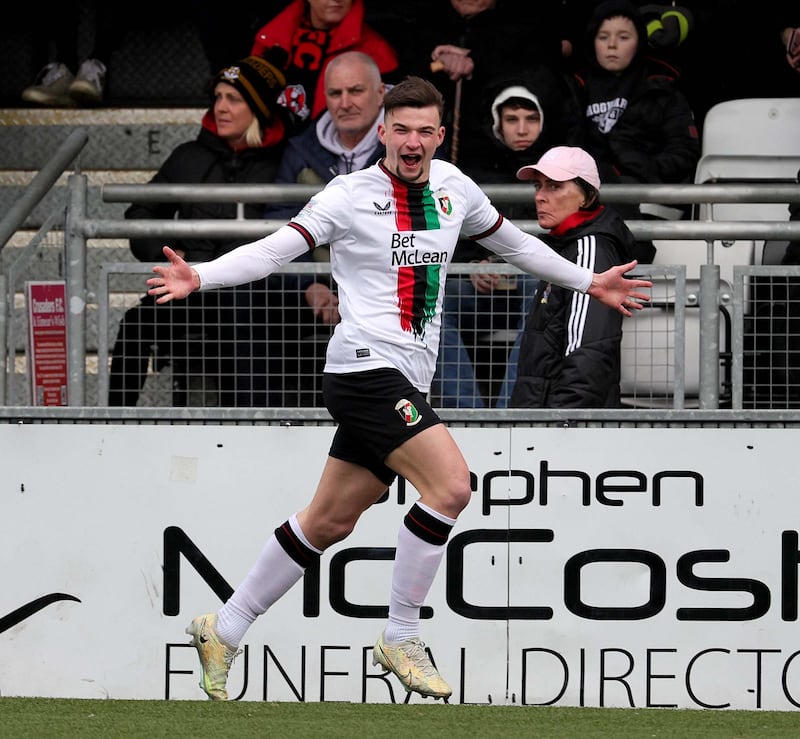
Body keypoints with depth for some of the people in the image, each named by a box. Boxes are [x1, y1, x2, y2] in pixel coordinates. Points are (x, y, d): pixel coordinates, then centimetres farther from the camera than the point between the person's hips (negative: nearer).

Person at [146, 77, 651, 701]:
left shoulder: (453, 187, 12)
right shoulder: (350, 194, -6)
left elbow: (511, 241, 28)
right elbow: (276, 249, -11)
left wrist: (588, 282, 34)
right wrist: (200, 277, -25)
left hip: (407, 380, 7)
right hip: (367, 365, -7)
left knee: (331, 520, 10)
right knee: (451, 484, -20)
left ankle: (224, 630, 22)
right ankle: (401, 638, -9)